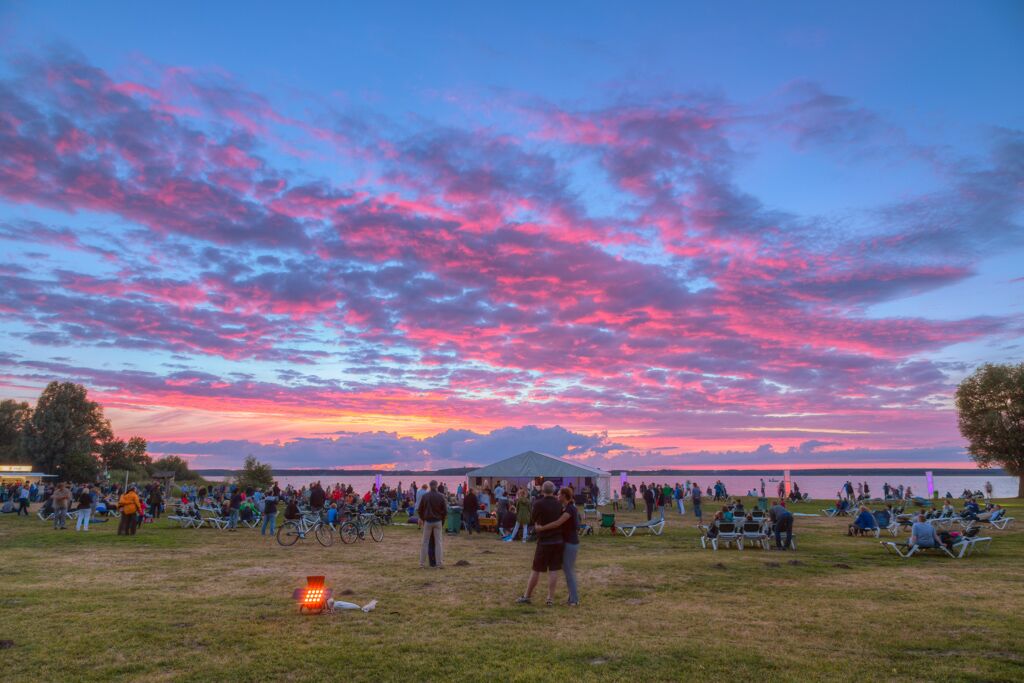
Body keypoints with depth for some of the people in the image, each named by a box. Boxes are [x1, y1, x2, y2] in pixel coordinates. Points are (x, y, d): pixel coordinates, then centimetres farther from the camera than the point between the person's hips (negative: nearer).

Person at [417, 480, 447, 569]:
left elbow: (419, 510, 3)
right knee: (439, 542, 5)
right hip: (438, 522, 0)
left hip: (427, 522, 1)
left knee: (425, 543, 7)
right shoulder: (441, 497, -5)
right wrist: (442, 520, 12)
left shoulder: (424, 496, -3)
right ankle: (440, 564, 3)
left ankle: (422, 563, 8)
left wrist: (422, 519, 19)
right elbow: (445, 511, -4)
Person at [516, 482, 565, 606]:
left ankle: (527, 596, 16)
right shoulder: (559, 504, 2)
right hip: (558, 541, 4)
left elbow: (532, 519, 0)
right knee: (553, 570, 6)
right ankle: (550, 598, 7)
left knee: (536, 570, 6)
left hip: (544, 541, -4)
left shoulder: (539, 504, -13)